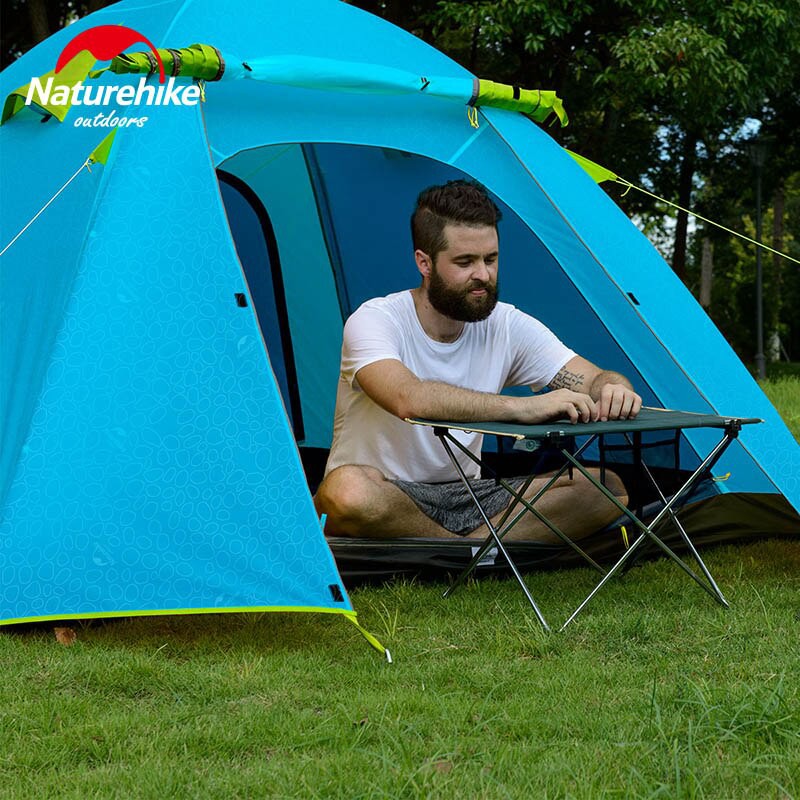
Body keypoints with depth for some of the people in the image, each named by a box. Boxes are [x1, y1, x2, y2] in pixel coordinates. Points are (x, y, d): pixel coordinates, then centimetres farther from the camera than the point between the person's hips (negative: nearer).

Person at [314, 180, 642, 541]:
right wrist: (522, 407, -45)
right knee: (348, 489, -43)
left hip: (463, 498, 5)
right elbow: (409, 400, -38)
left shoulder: (508, 325, -1)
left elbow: (594, 381, -2)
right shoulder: (375, 320, -18)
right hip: (385, 500, -5)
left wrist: (614, 391, -29)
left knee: (606, 489, -11)